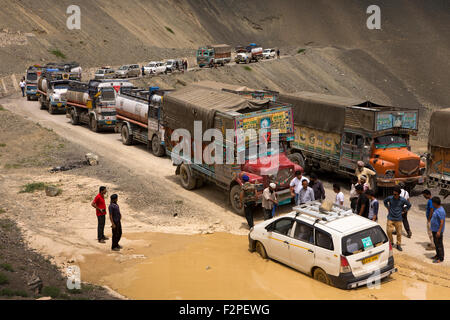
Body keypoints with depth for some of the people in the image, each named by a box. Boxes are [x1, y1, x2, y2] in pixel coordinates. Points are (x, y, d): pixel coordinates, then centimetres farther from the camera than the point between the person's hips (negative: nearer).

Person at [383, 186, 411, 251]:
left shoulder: (403, 200, -10)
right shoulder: (390, 198, -9)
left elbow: (409, 205, 10)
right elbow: (385, 201, 15)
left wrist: (404, 210, 5)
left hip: (398, 219, 0)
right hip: (390, 218, 0)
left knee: (399, 233, 5)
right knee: (389, 231, -3)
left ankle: (398, 245, 21)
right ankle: (391, 243, 20)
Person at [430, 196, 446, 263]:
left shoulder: (441, 211, -23)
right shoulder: (436, 209, 9)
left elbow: (442, 222, -25)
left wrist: (439, 231, -27)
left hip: (438, 230, -10)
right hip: (434, 230, 10)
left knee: (439, 244, -4)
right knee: (436, 243, 19)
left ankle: (441, 258, 2)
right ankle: (438, 255, 31)